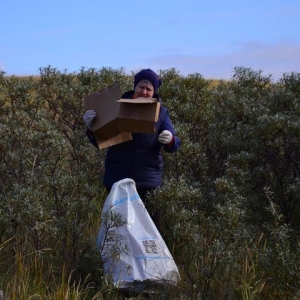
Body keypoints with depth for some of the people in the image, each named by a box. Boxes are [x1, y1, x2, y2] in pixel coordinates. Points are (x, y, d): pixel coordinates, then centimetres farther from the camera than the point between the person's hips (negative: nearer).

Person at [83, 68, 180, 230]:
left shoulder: (160, 112, 6)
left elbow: (173, 145, -1)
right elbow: (98, 141, 5)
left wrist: (170, 140, -26)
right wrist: (91, 127, -17)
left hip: (148, 179, 0)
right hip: (117, 178, 0)